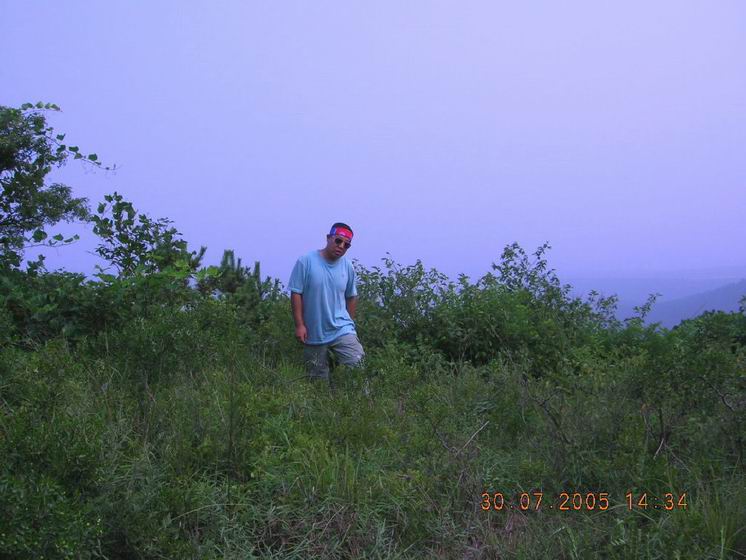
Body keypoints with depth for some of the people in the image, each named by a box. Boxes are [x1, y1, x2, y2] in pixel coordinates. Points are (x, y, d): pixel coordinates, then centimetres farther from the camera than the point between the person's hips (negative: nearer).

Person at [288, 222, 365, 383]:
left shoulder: (348, 266, 2)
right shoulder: (306, 261, -9)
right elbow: (296, 294, -8)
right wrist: (299, 325, -11)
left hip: (342, 330, 2)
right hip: (313, 333, -2)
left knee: (357, 364, -17)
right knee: (318, 380, 9)